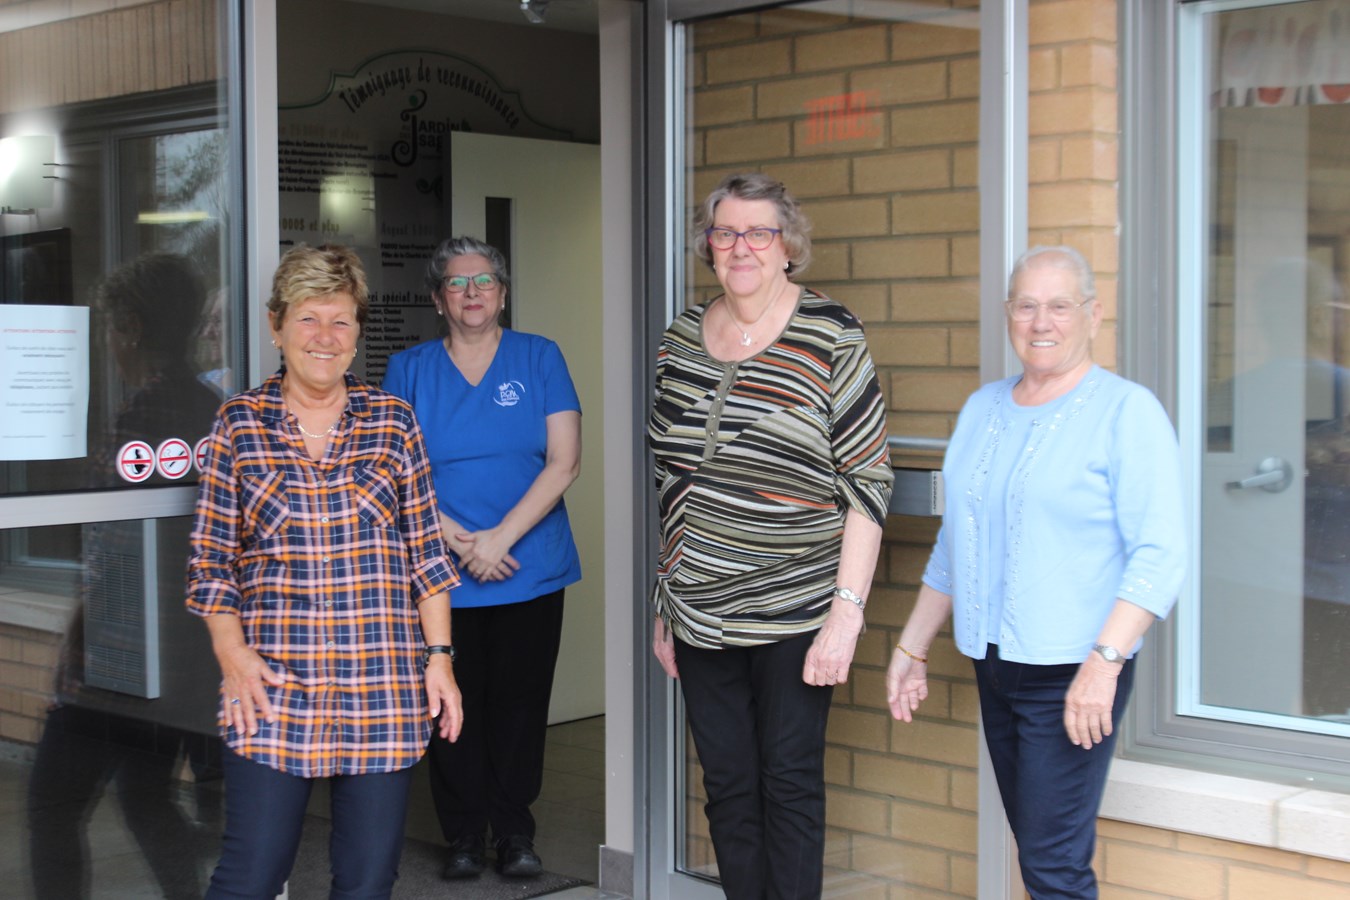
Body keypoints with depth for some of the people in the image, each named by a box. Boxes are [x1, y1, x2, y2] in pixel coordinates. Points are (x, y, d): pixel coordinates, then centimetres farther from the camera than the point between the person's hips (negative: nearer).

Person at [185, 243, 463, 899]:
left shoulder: (393, 421, 7)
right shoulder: (238, 424, 4)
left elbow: (426, 551, 9)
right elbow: (210, 560, 5)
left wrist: (439, 656, 3)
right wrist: (231, 654, -6)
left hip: (383, 687, 1)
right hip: (273, 685, -1)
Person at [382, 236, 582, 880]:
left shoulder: (539, 358, 4)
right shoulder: (409, 370, 6)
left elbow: (564, 462, -3)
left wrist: (501, 537, -12)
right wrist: (456, 539, -12)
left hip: (530, 570, 0)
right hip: (441, 577, 0)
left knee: (520, 703, 4)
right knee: (453, 705, 3)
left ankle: (515, 833, 16)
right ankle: (463, 836, 15)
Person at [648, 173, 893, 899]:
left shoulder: (829, 335, -7)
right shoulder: (681, 339, 7)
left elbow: (867, 481, -8)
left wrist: (847, 613, -14)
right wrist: (664, 607, 14)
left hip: (794, 610, -4)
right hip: (700, 614, 4)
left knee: (790, 783, 2)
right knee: (727, 786, 10)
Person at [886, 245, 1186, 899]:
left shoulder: (1126, 411, -7)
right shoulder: (983, 408, 14)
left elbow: (1161, 554, -14)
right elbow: (952, 546, 21)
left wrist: (1105, 660, -23)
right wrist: (912, 649, 19)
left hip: (1072, 673, -6)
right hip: (994, 664, 7)